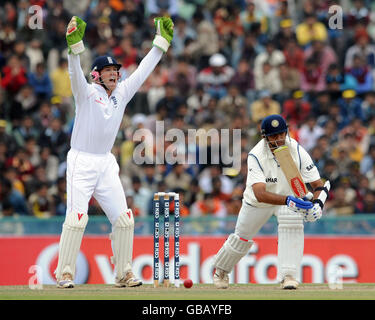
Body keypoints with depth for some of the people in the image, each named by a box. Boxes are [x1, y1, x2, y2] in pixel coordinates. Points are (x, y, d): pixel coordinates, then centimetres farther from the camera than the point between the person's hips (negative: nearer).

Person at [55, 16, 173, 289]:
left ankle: (123, 274, 8)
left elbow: (144, 70, 12)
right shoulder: (87, 92, -7)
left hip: (106, 164, 6)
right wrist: (75, 44, -42)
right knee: (77, 218, -14)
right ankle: (65, 274, -9)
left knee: (123, 218, 1)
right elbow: (75, 73, -25)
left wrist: (162, 41, 8)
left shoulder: (122, 93, 8)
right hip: (81, 162, -6)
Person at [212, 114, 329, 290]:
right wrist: (287, 201, -60)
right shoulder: (256, 156, -33)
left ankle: (288, 275, -28)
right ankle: (221, 270, 42)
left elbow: (318, 184, -24)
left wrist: (317, 203, -46)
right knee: (242, 237, 12)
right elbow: (260, 194, -44)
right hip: (258, 201, 0)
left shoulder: (297, 152, -27)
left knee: (292, 222, -30)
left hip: (290, 194, 0)